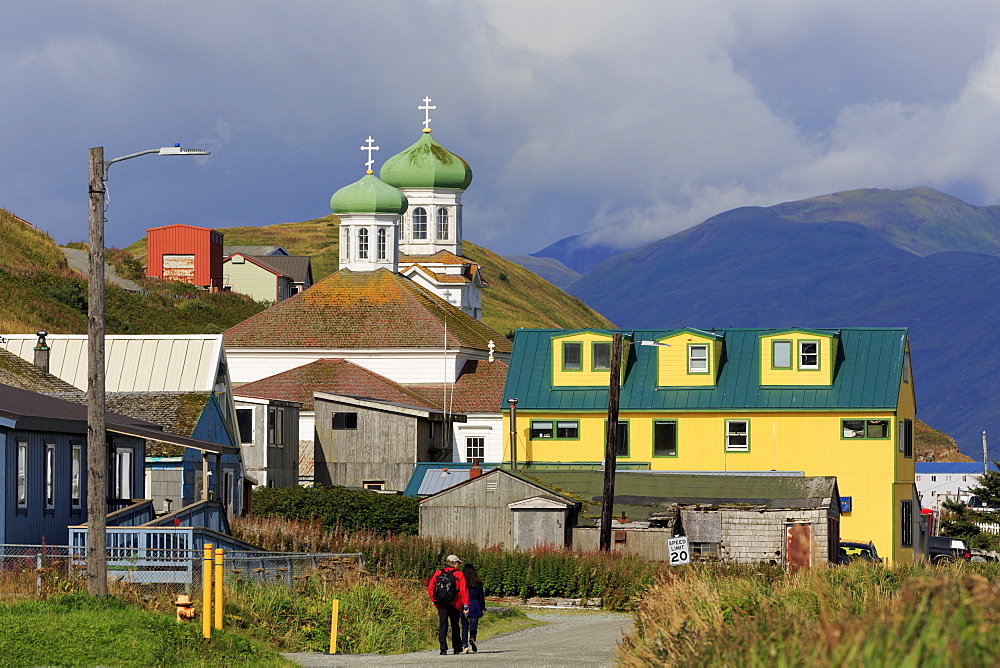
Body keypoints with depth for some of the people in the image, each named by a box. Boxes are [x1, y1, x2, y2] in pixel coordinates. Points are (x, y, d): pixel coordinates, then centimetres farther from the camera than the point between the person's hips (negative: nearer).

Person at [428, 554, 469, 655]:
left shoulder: (438, 573, 6)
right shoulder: (459, 575, -2)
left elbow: (430, 588, 4)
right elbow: (463, 590, -8)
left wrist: (434, 600, 12)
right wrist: (466, 605, -8)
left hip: (441, 605, 1)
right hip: (454, 605, -1)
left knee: (443, 625, -2)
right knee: (455, 625, 13)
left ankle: (443, 648, -16)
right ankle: (457, 648, 20)